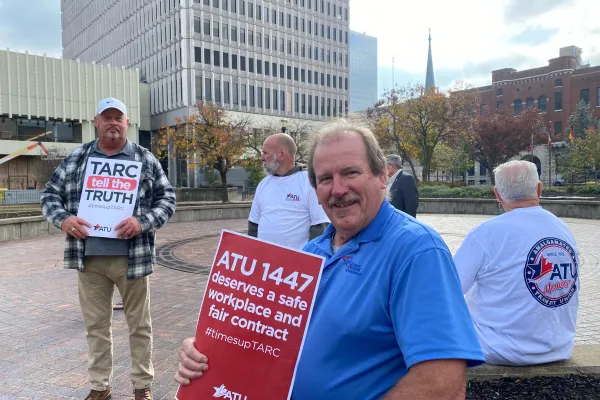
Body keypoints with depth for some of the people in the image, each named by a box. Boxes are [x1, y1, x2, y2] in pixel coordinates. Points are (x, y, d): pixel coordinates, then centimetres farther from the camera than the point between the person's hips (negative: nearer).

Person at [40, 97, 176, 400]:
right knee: (95, 324, 13)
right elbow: (50, 195, 11)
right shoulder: (75, 159, 8)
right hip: (88, 258, 2)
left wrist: (143, 222, -15)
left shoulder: (145, 160, 3)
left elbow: (167, 198, 2)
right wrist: (63, 219, -9)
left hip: (131, 257, -2)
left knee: (139, 324, 8)